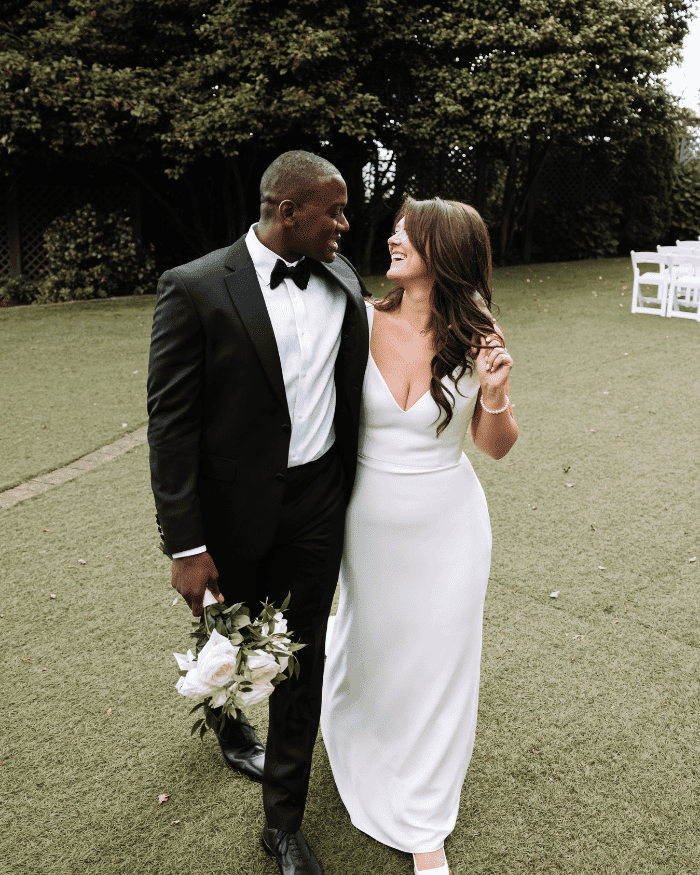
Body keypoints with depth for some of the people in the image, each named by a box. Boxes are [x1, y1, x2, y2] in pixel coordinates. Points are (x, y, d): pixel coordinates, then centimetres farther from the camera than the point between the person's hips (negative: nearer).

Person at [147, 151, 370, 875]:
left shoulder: (343, 280, 1)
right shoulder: (195, 288, -15)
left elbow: (364, 373, 14)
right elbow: (170, 424, -15)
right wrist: (185, 545, -17)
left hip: (317, 504, 4)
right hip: (233, 510, -3)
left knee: (303, 659, 11)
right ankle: (228, 723, 58)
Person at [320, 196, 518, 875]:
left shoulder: (479, 336, -11)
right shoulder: (362, 323, -11)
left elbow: (497, 446, -2)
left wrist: (495, 397, -20)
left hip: (447, 524, 0)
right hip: (368, 518, 1)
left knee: (437, 662, 12)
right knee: (369, 641, 21)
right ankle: (348, 722, 59)